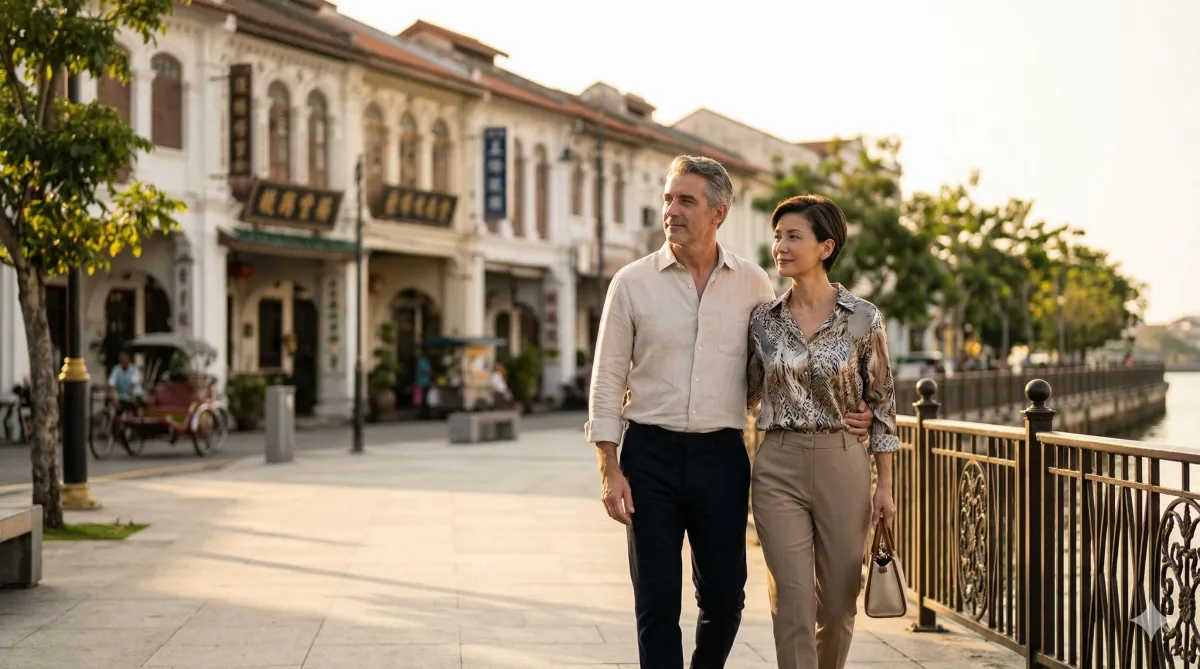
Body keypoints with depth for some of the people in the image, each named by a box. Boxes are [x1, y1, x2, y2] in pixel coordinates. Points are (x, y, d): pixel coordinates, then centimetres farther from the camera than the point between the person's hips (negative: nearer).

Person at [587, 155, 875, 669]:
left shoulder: (753, 284, 4)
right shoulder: (632, 283, 0)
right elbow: (607, 380, 2)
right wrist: (610, 470, -5)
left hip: (722, 455, 1)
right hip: (651, 454, -1)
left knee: (724, 597, 8)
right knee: (656, 604, 0)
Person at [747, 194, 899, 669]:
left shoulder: (863, 319, -3)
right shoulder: (763, 320, 3)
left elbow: (881, 404, 2)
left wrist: (885, 486, 1)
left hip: (843, 467, -1)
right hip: (778, 469, 1)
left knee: (838, 603, 9)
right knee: (793, 606, -3)